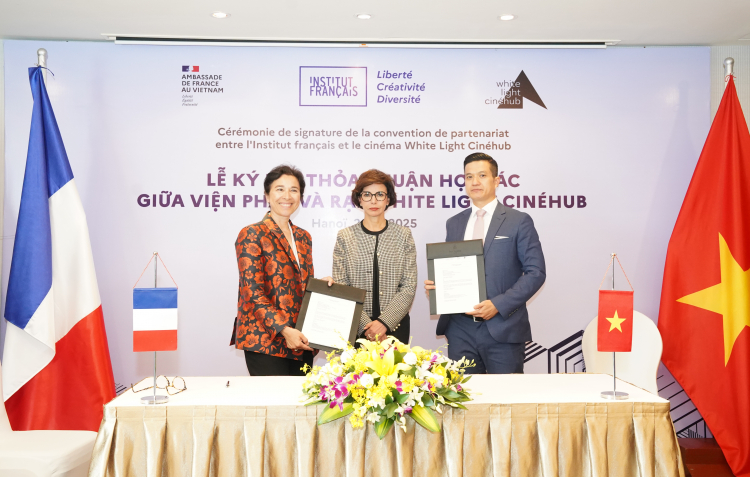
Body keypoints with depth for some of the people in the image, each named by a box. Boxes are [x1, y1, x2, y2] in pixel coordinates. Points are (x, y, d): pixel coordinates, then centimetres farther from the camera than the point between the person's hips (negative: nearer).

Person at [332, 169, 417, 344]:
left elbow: (409, 287, -1)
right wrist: (365, 325, -12)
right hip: (355, 330, 0)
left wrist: (384, 322, -12)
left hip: (395, 327, 1)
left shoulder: (403, 235, 4)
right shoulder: (344, 237, 3)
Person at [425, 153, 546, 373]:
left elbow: (536, 272, -5)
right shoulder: (454, 223, 15)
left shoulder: (519, 221, 0)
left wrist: (498, 304, -14)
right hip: (461, 330, 4)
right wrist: (436, 284, -3)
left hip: (503, 329, -3)